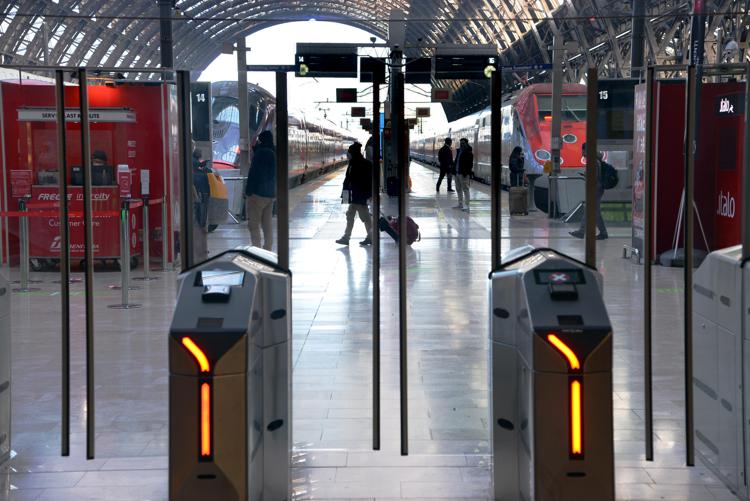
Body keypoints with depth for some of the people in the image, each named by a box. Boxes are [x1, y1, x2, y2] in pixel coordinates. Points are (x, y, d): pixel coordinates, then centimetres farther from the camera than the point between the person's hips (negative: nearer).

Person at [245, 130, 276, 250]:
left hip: (257, 194, -8)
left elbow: (253, 174, -18)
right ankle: (268, 249, 15)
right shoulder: (273, 154, 11)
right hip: (270, 194, 8)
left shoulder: (260, 153, -14)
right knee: (267, 224, 12)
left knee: (253, 224, -6)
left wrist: (248, 192, -16)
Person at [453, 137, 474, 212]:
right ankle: (460, 204, 26)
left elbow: (470, 164, -16)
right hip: (457, 173, 10)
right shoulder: (458, 151, 15)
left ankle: (466, 205, -7)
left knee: (465, 189, -8)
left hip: (464, 174, -10)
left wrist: (466, 173, -22)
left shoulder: (468, 153, -11)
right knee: (459, 189, 16)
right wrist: (454, 171, 15)